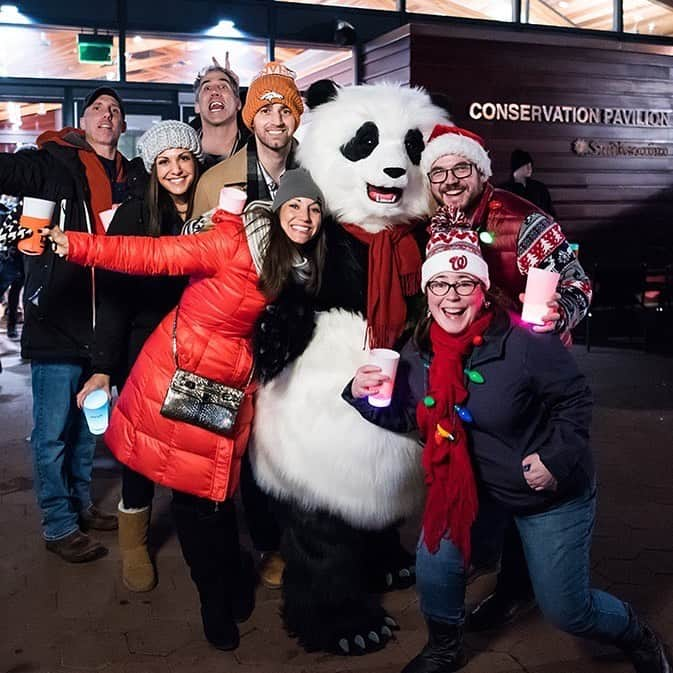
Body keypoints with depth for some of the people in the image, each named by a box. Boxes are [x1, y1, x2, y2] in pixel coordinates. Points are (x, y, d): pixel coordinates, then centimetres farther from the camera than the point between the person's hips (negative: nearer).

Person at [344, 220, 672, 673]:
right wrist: (365, 395, -12)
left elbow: (576, 399, -16)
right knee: (435, 567, -3)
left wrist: (557, 457, -25)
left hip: (553, 494, -4)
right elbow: (406, 416, 4)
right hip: (472, 487, 5)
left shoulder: (525, 343, -26)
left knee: (566, 610, 5)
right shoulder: (419, 353, -8)